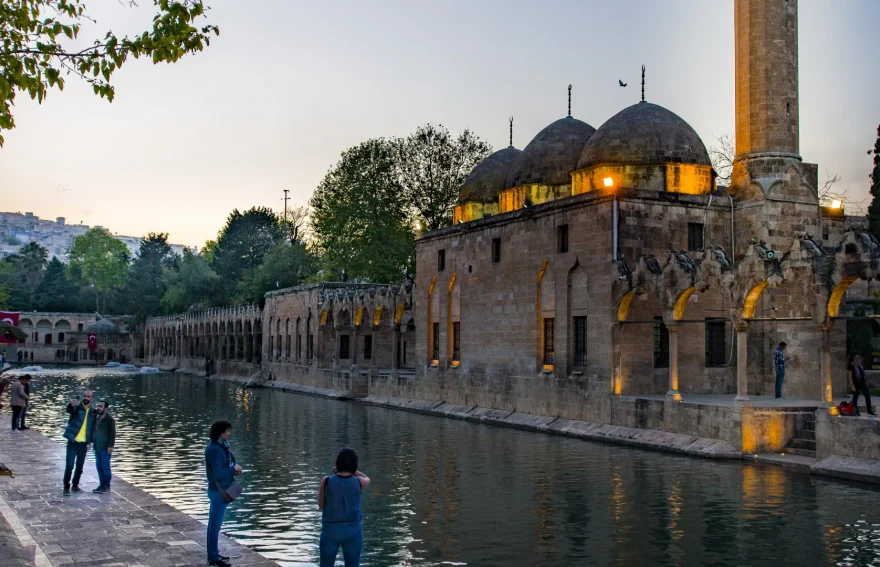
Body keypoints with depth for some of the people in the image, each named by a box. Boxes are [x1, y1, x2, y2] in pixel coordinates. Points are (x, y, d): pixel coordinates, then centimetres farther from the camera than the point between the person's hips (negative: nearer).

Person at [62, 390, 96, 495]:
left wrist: (90, 442, 8)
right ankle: (66, 487, 3)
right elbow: (69, 410, -32)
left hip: (84, 443, 4)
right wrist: (71, 405, -56)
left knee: (80, 466, 12)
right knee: (69, 465, -5)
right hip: (73, 442, -4)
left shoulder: (92, 411, 6)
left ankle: (75, 485, 25)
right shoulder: (77, 407, -8)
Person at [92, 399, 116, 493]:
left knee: (105, 466, -3)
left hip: (105, 447, -7)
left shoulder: (109, 419, -10)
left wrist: (110, 446, -18)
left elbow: (112, 433, -13)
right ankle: (102, 484, 17)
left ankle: (107, 486, 3)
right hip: (97, 447, 7)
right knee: (99, 466, 10)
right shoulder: (97, 417, 12)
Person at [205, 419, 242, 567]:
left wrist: (233, 469, 0)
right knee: (215, 525, 0)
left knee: (214, 523, 18)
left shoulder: (220, 445, 6)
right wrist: (233, 469, -13)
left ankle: (213, 555, 28)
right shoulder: (214, 449, -22)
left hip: (221, 490, 10)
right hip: (219, 491, -10)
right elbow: (218, 474, -24)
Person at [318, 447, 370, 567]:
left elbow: (321, 505, 3)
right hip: (353, 530, 0)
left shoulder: (327, 481, -11)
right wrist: (351, 470, 12)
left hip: (330, 530, 0)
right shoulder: (358, 482, -8)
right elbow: (367, 479, 17)